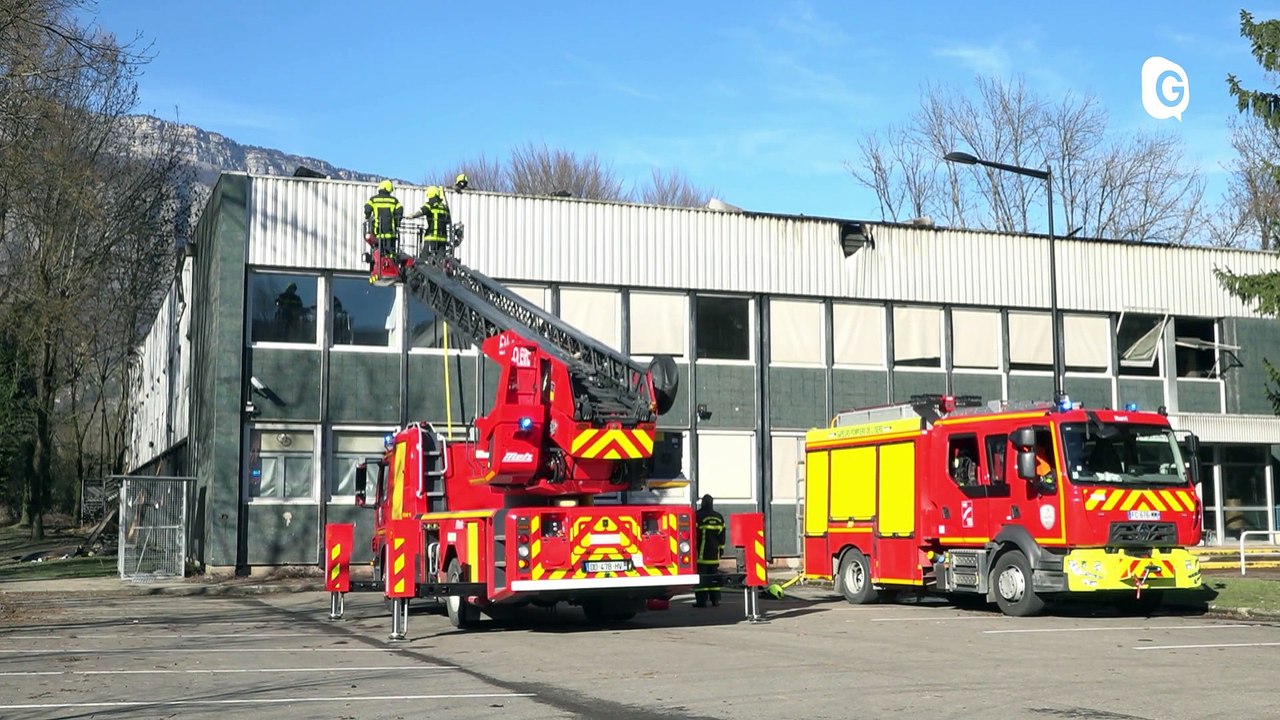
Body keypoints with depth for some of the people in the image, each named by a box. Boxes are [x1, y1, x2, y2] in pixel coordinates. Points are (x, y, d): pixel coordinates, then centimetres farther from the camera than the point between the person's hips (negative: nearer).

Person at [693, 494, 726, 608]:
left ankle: (701, 599, -10)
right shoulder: (719, 517, 10)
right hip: (714, 552, 5)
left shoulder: (698, 516, -7)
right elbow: (722, 535, 13)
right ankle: (715, 598, 11)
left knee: (701, 574, -6)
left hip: (701, 552, -5)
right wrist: (721, 548, 19)